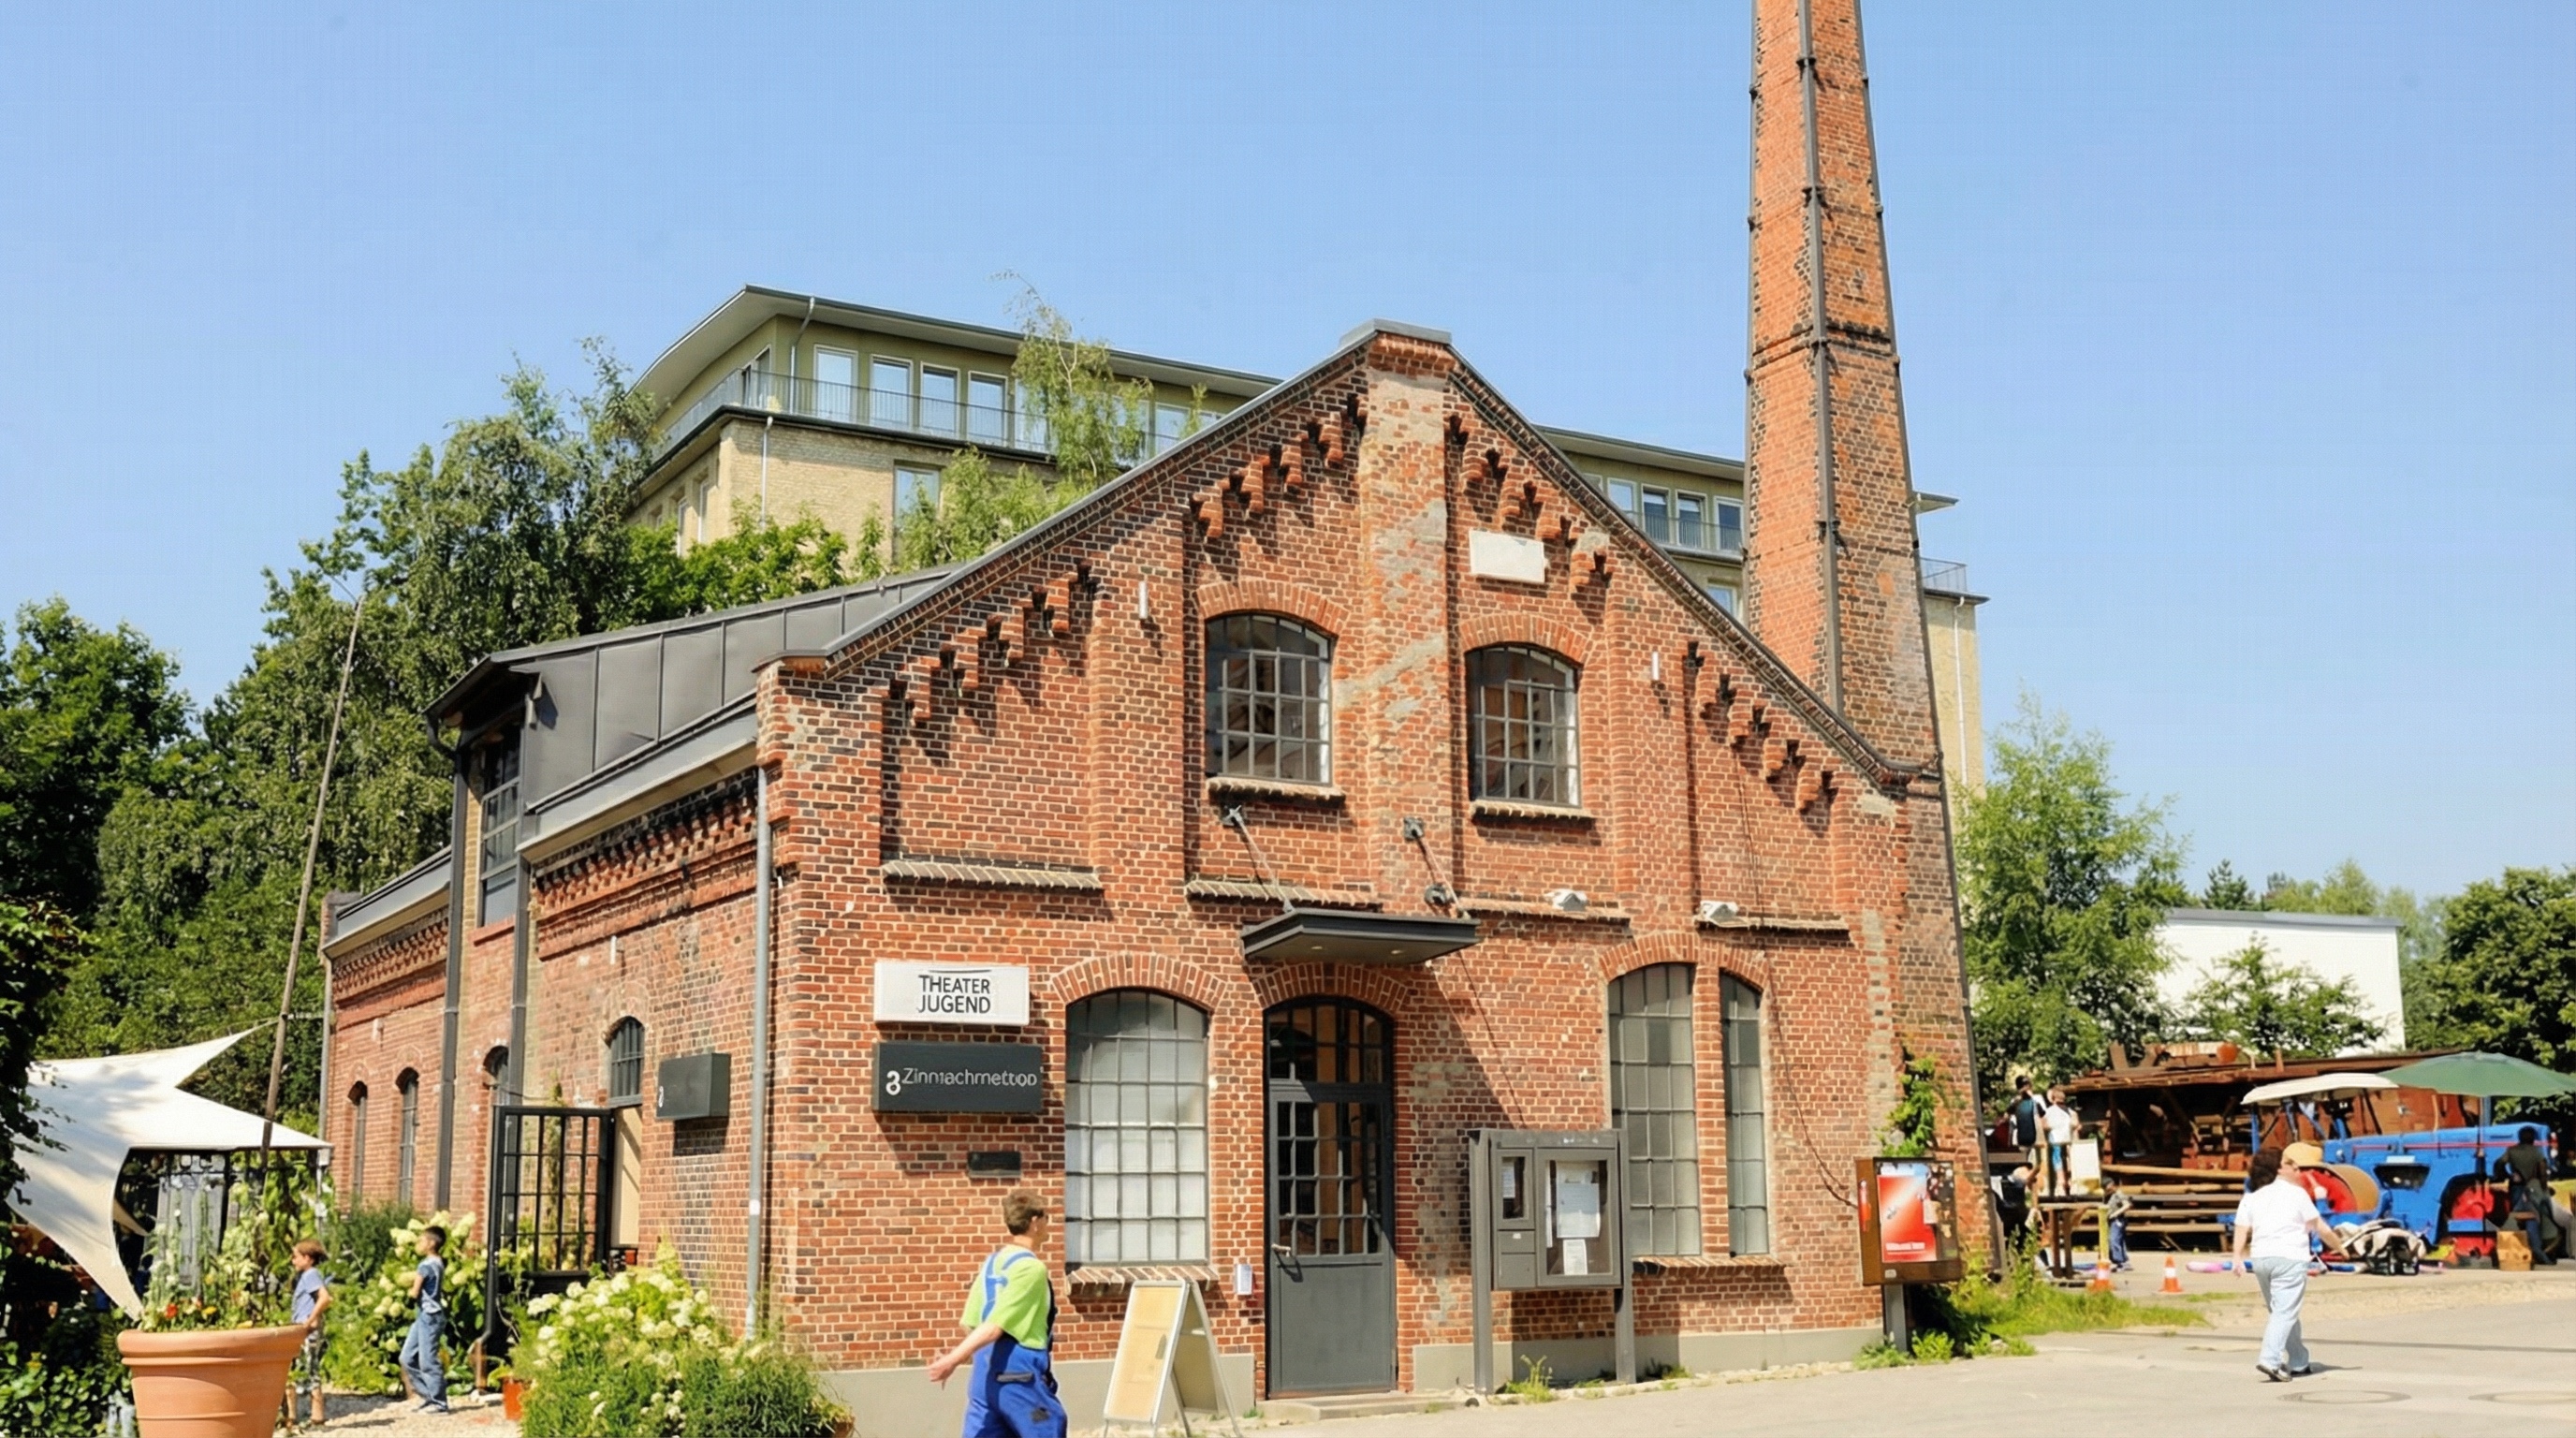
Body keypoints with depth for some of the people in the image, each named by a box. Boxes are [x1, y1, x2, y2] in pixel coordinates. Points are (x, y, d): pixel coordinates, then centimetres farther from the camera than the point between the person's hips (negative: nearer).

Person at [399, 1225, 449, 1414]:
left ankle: (438, 1402, 1)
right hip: (424, 1316, 10)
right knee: (408, 1358, 12)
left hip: (430, 1316, -10)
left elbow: (415, 1292, -15)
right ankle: (429, 1395, 16)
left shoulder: (426, 1265, -16)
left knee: (428, 1361, -5)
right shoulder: (439, 1264, 13)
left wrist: (411, 1290, 5)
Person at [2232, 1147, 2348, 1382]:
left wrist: (2238, 1257, -5)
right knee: (2285, 1313, -8)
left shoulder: (2251, 1197, 12)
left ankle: (2298, 1364, 25)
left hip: (2260, 1259, 5)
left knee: (2283, 1313, 18)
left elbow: (2241, 1229, 1)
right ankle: (2269, 1359, -23)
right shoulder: (2296, 1193, 0)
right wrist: (2339, 1246, 18)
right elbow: (2320, 1228, 5)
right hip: (2289, 1258, -5)